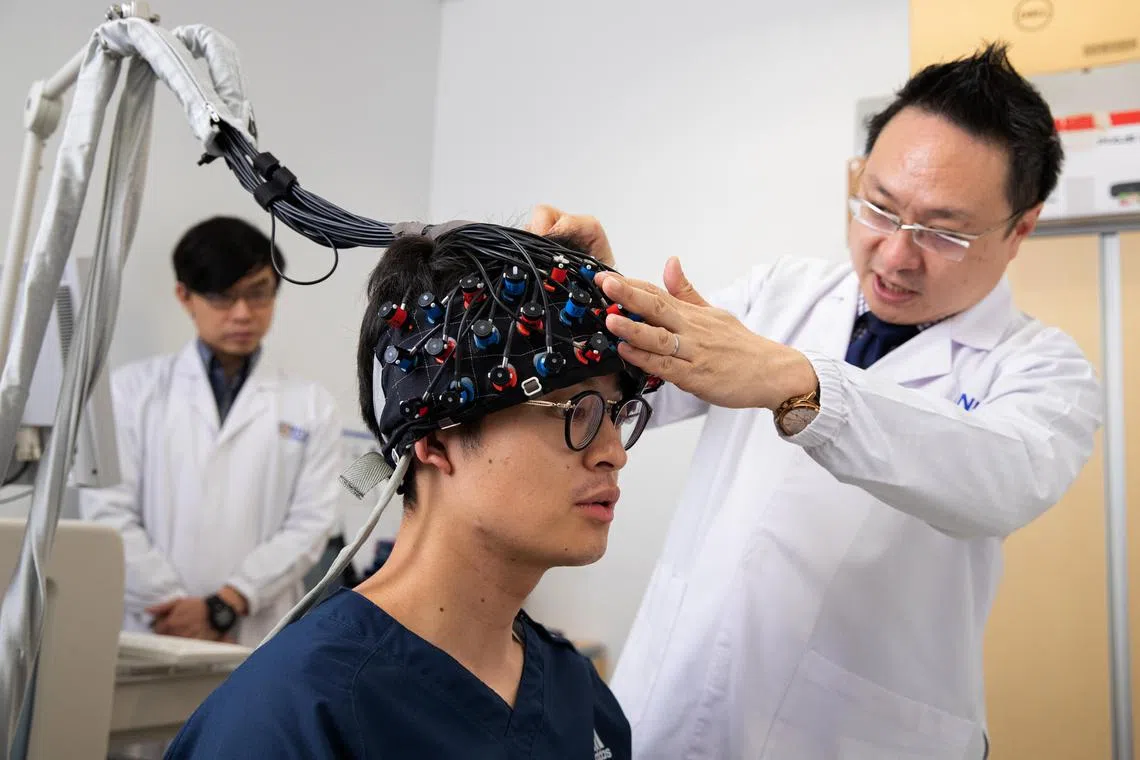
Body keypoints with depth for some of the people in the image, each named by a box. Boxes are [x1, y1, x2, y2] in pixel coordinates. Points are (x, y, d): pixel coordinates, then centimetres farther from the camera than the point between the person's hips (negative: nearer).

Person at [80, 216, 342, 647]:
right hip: (148, 630, 0)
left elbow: (310, 524, 1)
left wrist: (222, 607, -10)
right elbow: (108, 511, 0)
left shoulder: (311, 406, 9)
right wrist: (173, 610, -9)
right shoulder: (134, 389, 9)